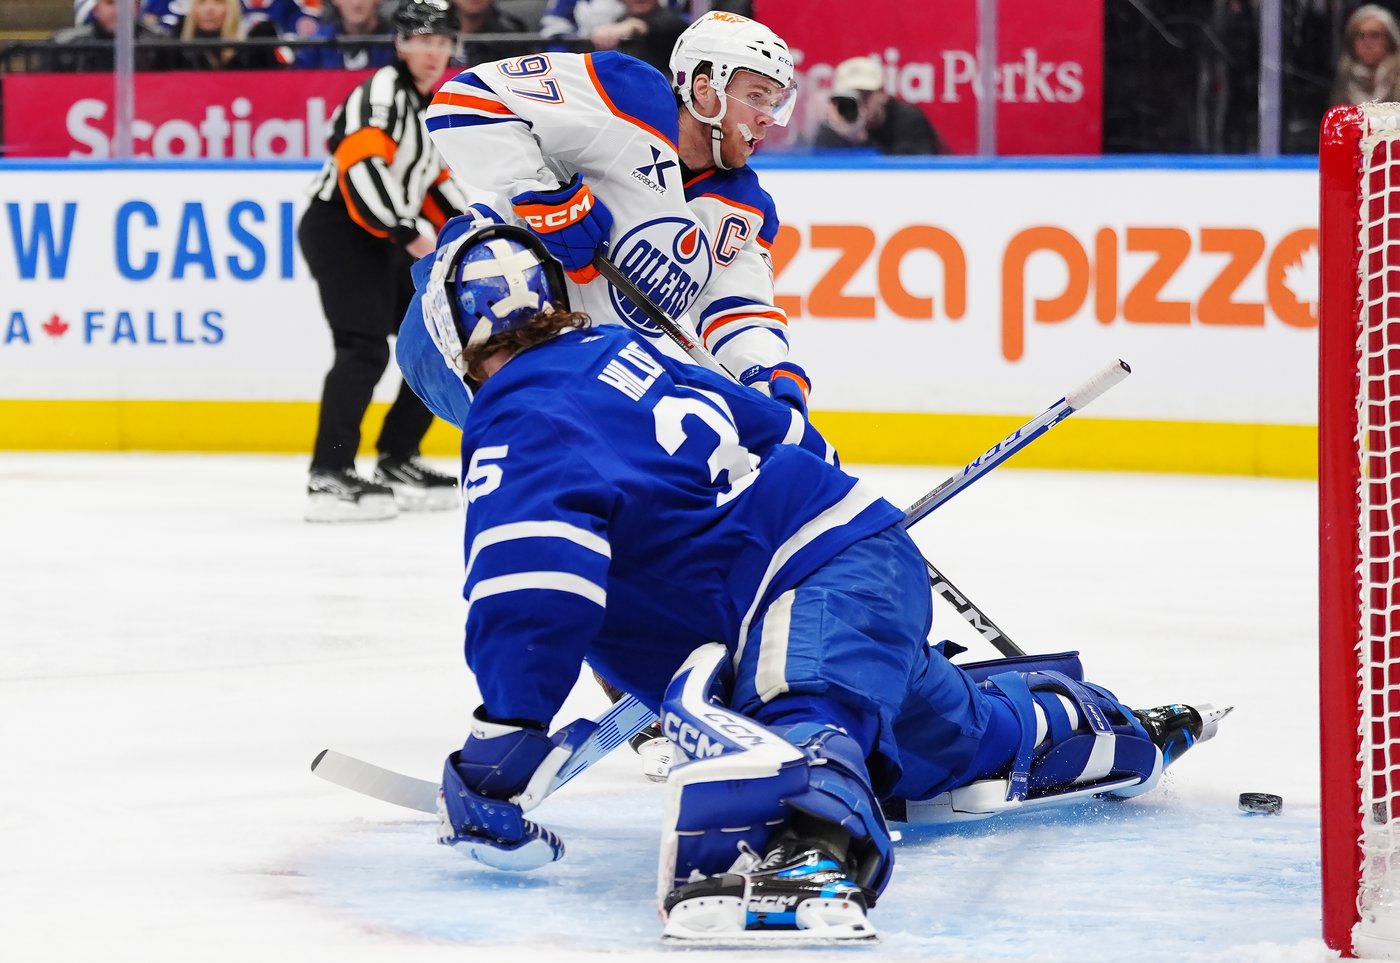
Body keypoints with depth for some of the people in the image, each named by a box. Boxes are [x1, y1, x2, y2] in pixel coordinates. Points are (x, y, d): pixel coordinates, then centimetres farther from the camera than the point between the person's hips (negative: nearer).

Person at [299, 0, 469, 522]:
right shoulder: (383, 92, -14)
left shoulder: (436, 105, 17)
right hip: (339, 228, -10)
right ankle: (329, 478, -28)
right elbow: (361, 165, -26)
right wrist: (409, 231, -31)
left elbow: (435, 182, 25)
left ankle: (397, 461, 21)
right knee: (365, 347, -23)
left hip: (384, 241, 10)